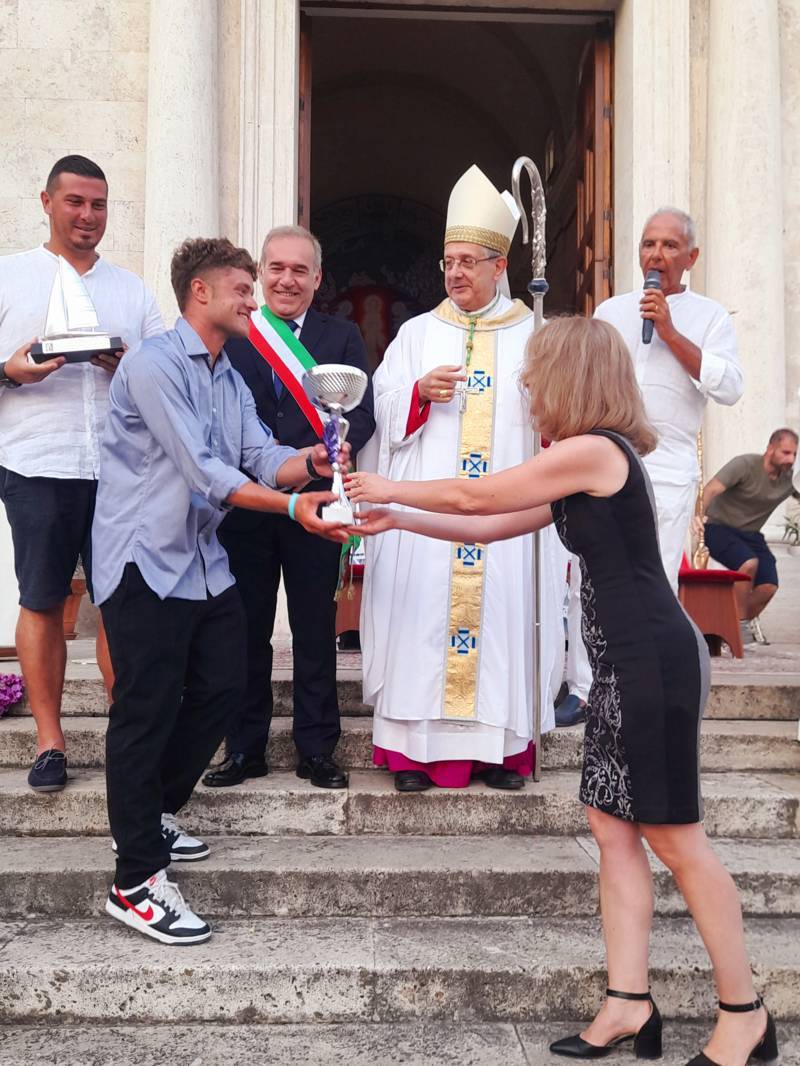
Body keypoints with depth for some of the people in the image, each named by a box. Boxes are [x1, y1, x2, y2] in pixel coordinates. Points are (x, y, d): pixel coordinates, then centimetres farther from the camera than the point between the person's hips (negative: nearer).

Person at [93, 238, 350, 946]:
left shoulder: (231, 379, 16)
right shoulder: (154, 363, -14)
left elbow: (263, 457, 3)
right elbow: (201, 471, -22)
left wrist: (309, 462, -19)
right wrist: (291, 504, -28)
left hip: (202, 560, 9)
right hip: (145, 560, -9)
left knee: (223, 687, 11)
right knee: (148, 709, -6)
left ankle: (155, 813, 32)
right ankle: (137, 882, 4)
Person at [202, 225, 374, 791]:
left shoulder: (343, 336, 8)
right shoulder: (229, 334, 8)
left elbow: (363, 415, -2)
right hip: (243, 504, 1)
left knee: (316, 630, 6)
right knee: (246, 629, 8)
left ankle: (317, 749, 17)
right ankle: (245, 748, 20)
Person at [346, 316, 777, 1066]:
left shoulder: (592, 450, -14)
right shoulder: (586, 469, 16)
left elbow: (474, 497, -7)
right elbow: (490, 526, 19)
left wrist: (388, 488, 8)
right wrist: (395, 519, 19)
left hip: (653, 662, -10)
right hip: (626, 664, 10)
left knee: (673, 837, -1)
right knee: (613, 827, 10)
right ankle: (629, 1004, 17)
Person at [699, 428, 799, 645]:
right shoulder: (745, 465, -19)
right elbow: (712, 489, -30)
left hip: (750, 534, 6)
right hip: (719, 528, -5)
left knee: (769, 586, -12)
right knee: (748, 563, -31)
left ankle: (747, 622, 18)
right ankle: (740, 624, -13)